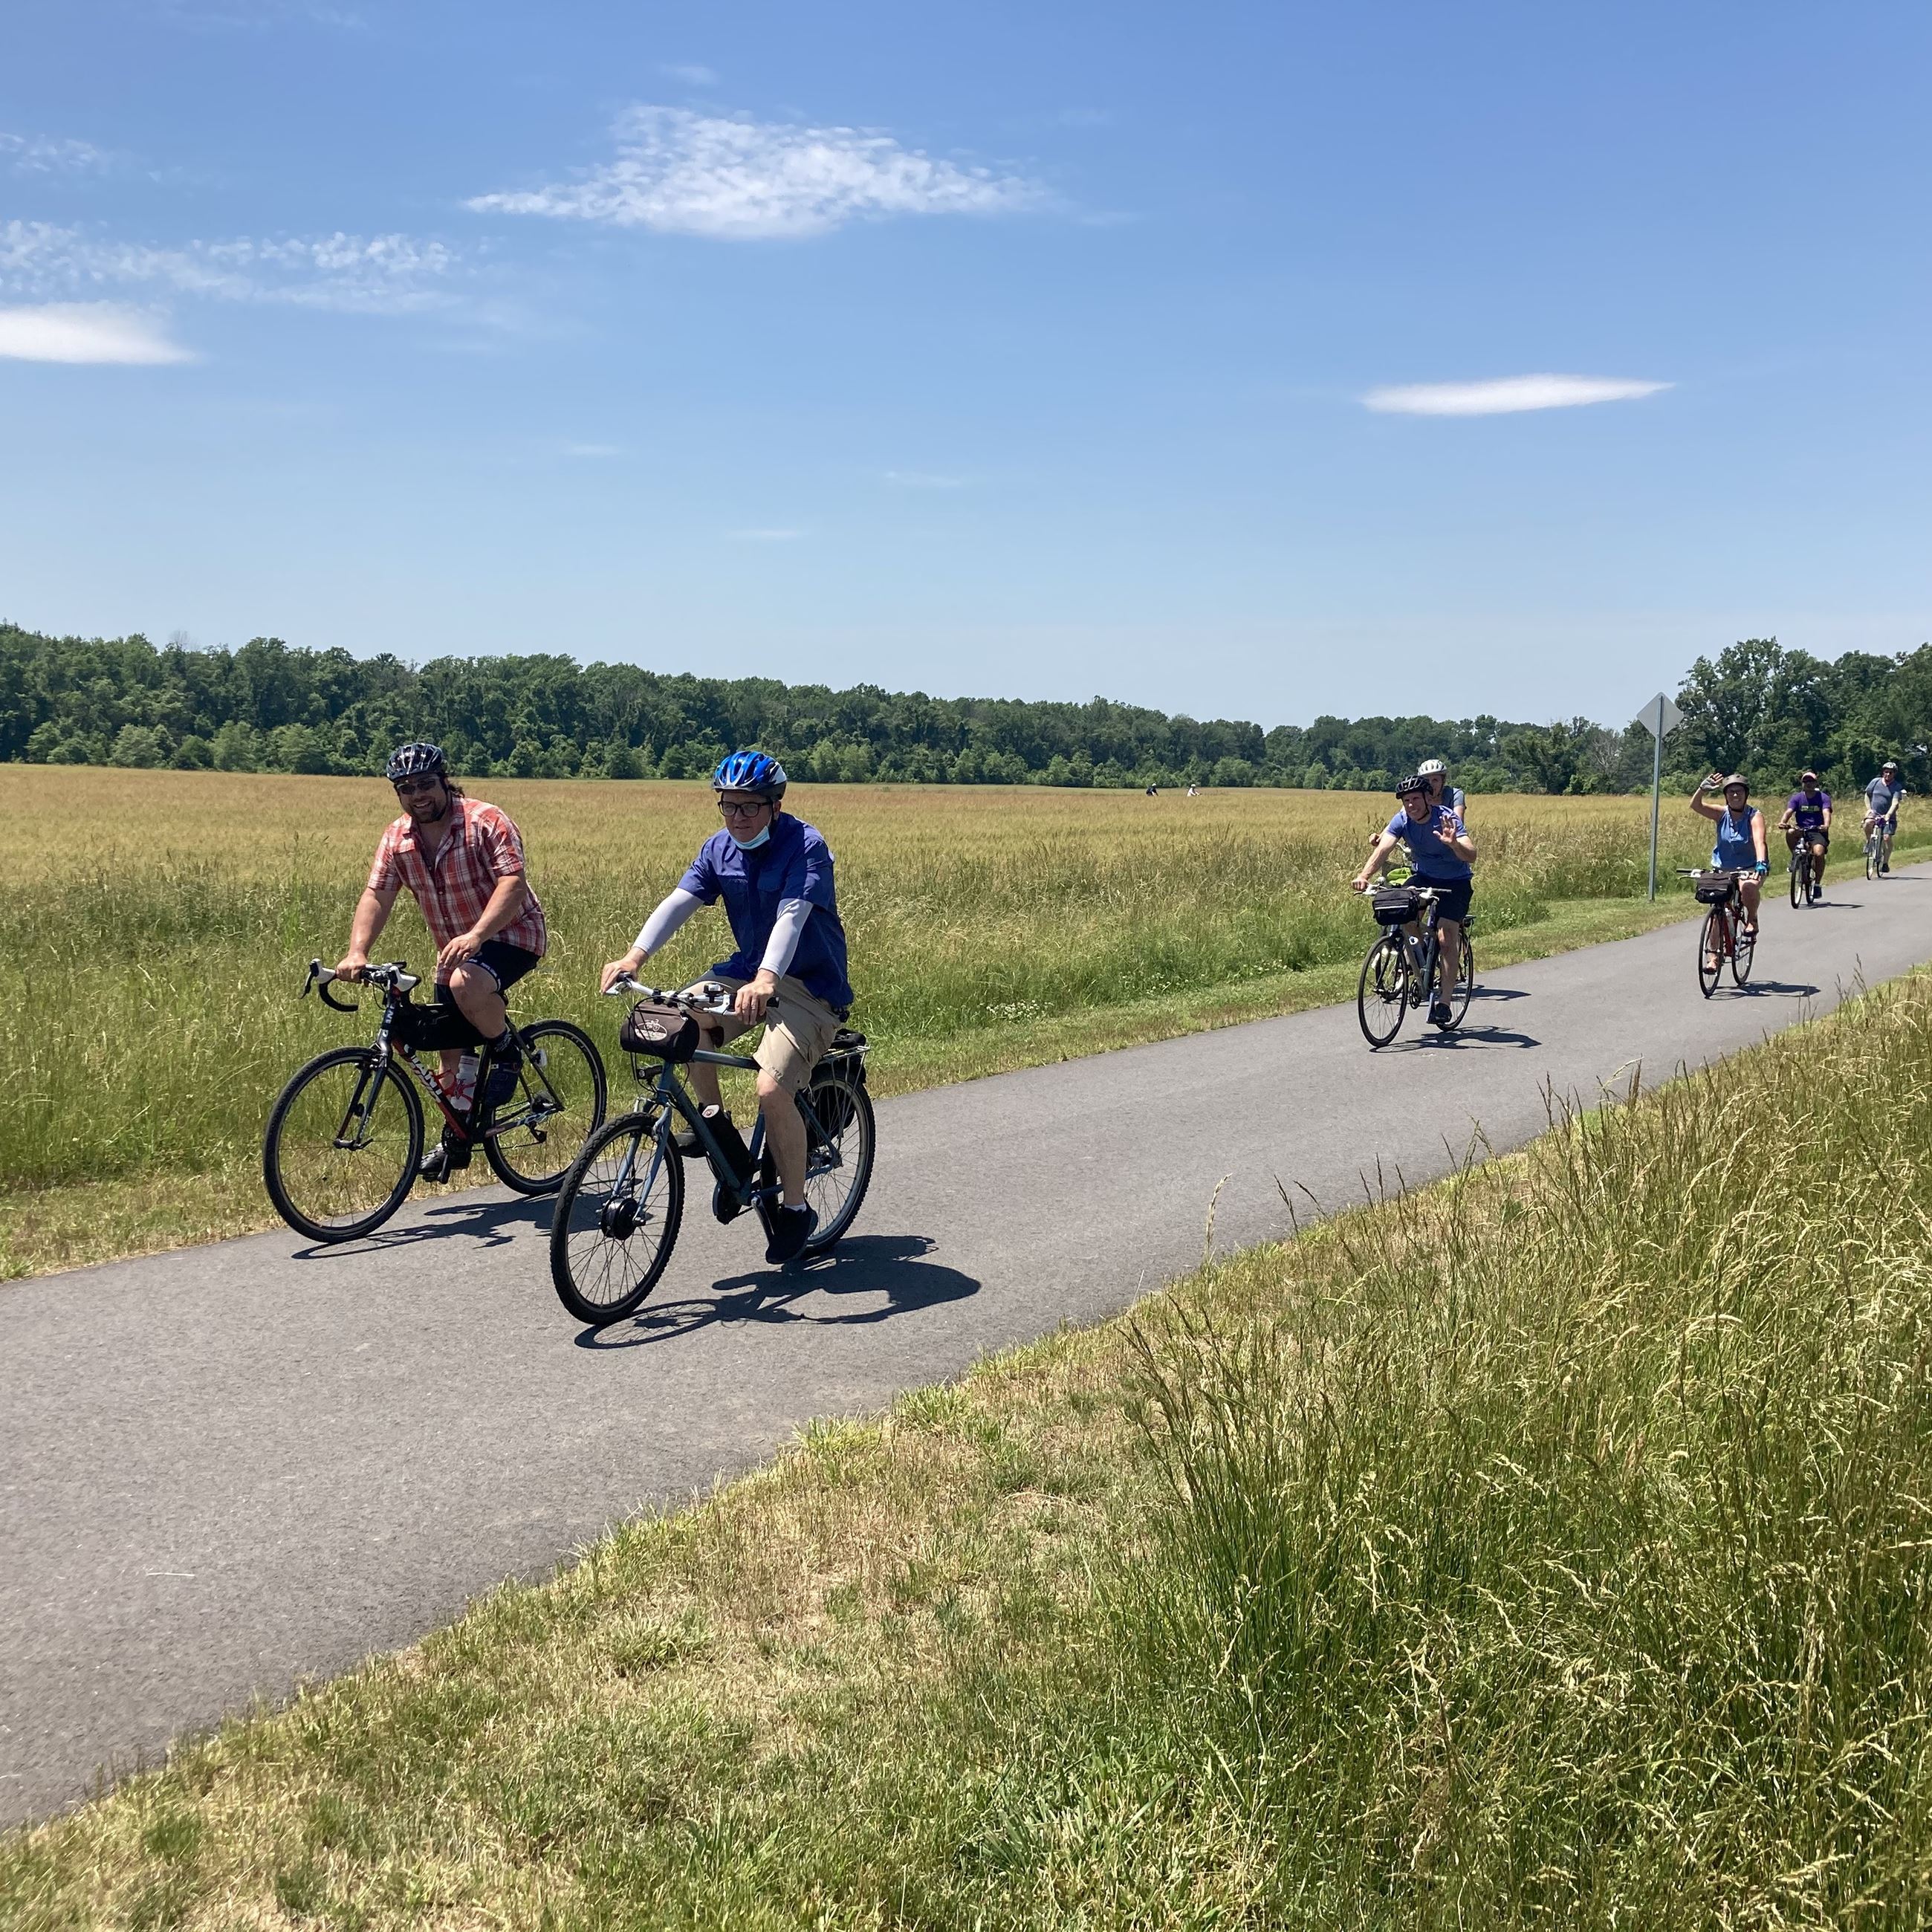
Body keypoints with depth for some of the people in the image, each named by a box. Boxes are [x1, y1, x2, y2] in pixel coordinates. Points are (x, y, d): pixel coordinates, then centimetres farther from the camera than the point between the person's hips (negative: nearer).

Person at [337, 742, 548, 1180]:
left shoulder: (485, 822, -19)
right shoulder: (397, 839, -1)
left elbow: (513, 882, -29)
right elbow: (376, 894, -7)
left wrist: (476, 935, -42)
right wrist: (357, 951, -23)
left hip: (511, 934, -6)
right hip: (454, 949, 7)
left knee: (468, 986, -37)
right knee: (454, 1054, 8)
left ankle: (508, 1052, -9)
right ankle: (456, 1140, 27)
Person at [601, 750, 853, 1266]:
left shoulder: (806, 846, -18)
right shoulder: (719, 848, 1)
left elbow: (792, 915, -32)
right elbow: (679, 902, -10)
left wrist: (766, 980, -49)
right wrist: (634, 956, -26)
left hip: (811, 984, -6)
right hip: (750, 971, 6)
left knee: (772, 1089, -24)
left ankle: (796, 1208, -3)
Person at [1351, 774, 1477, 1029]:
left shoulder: (1447, 819, -26)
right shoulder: (1402, 819, -14)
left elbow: (1471, 856, -37)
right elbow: (1383, 849, -28)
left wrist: (1453, 844, -59)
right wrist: (1364, 876, -46)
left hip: (1455, 882, -4)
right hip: (1423, 877, 4)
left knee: (1446, 939, -16)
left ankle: (1444, 1003, -10)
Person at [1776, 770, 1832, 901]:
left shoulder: (1823, 798, -1)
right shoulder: (1797, 798, 4)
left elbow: (1826, 813, -18)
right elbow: (1789, 812, -12)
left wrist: (1826, 826, -40)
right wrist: (1782, 822, -35)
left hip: (1818, 831, -2)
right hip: (1801, 830, 2)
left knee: (1818, 853, -29)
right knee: (1790, 833, -34)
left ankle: (1817, 884, -10)